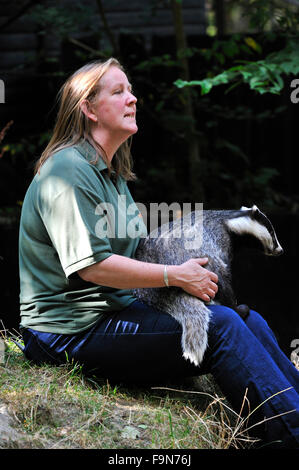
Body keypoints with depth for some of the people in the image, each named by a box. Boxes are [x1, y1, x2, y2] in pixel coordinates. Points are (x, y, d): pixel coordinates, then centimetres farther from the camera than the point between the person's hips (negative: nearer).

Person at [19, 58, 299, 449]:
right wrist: (176, 276, -19)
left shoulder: (110, 172, 19)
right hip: (72, 331, -10)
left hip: (116, 310, 10)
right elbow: (90, 265, -23)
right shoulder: (68, 170, -14)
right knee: (220, 328, -23)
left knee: (249, 322, -3)